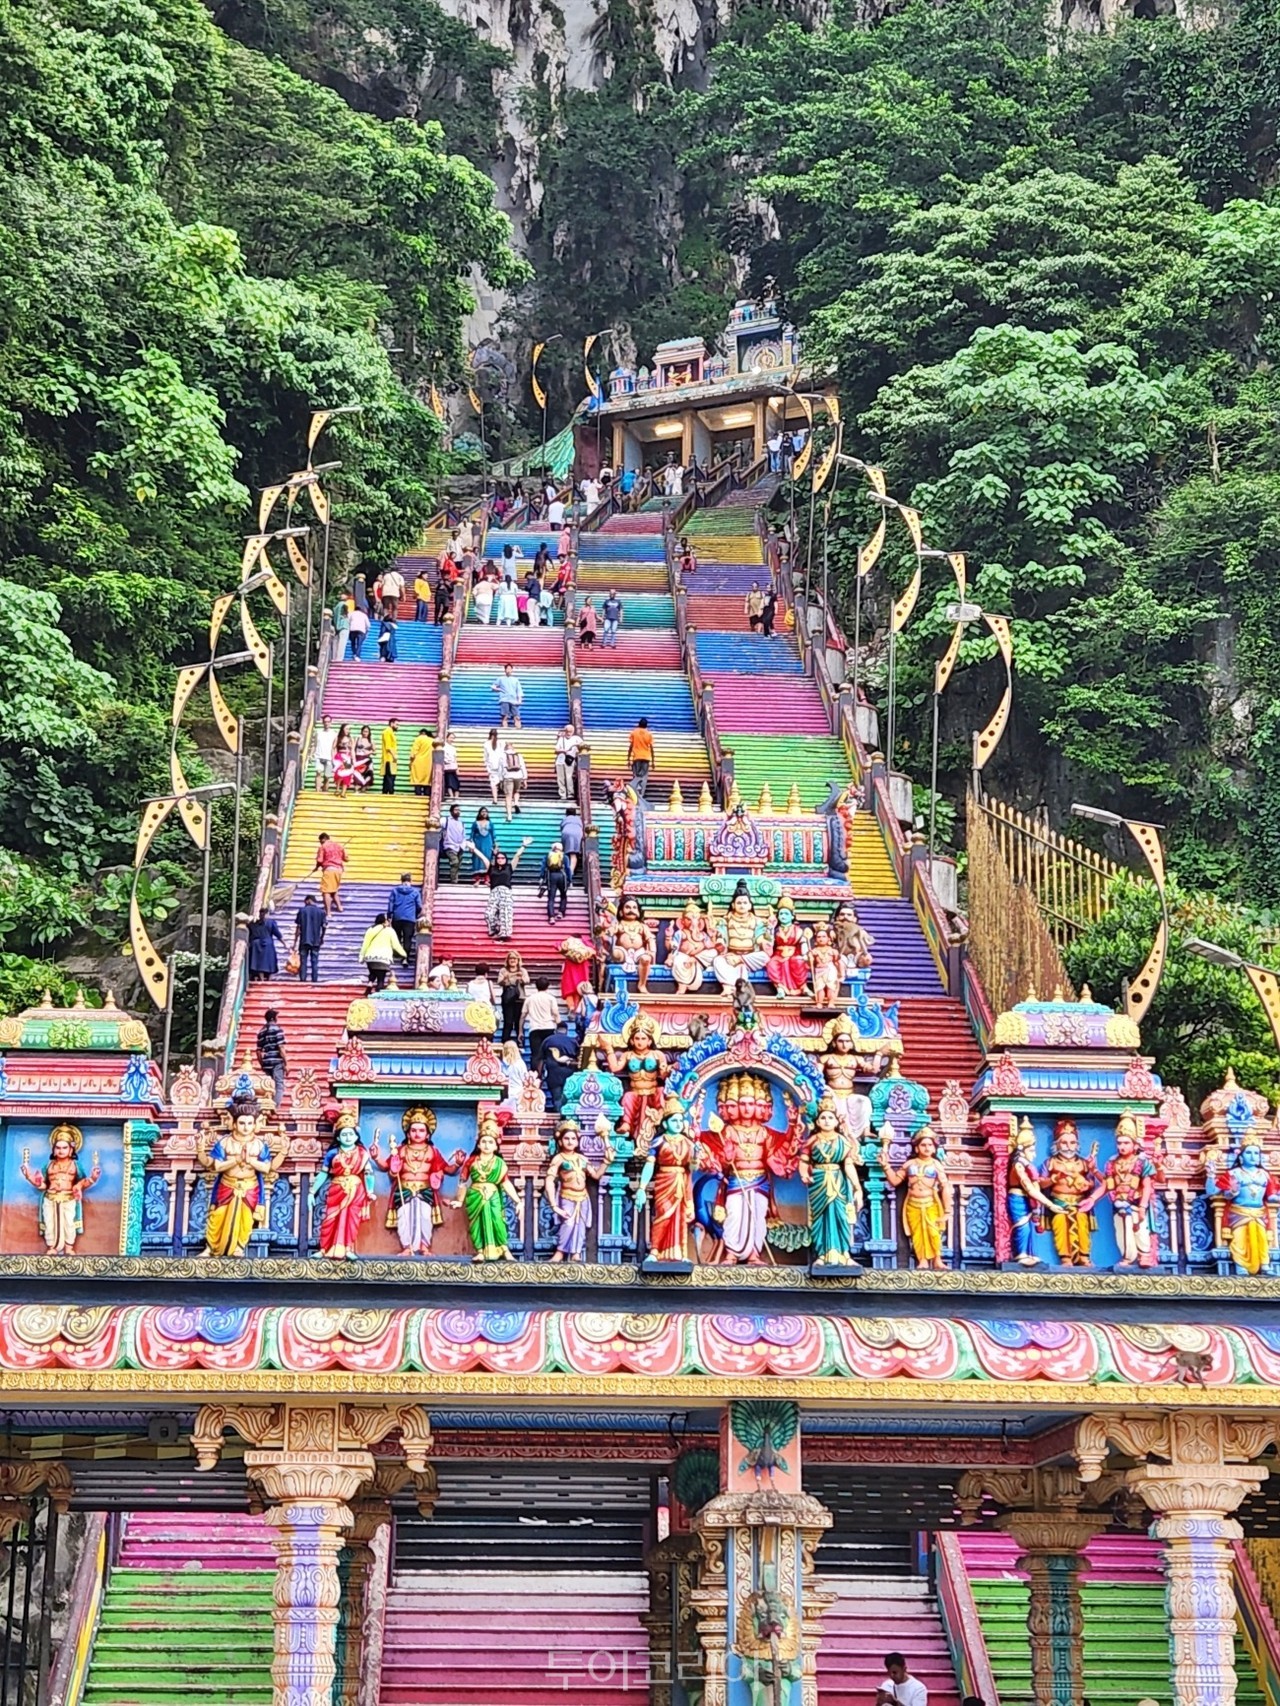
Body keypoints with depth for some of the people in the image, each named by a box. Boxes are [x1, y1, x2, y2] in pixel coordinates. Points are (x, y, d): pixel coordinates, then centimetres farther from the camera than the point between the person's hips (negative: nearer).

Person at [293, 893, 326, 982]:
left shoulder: (302, 910, -2)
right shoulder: (321, 911, 1)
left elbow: (298, 927, -2)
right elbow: (323, 927, 3)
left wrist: (295, 941, 3)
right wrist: (322, 938, 20)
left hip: (304, 940, -1)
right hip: (316, 941, 1)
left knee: (303, 962, 3)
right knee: (314, 962, 5)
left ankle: (302, 980, -1)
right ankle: (314, 980, 2)